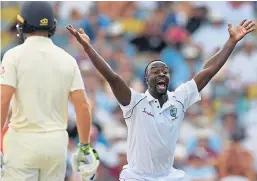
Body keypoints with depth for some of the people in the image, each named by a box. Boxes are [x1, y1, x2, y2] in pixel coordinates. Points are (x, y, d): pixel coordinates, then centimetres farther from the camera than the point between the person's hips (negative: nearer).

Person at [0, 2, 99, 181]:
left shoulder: (15, 55, -6)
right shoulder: (67, 59, 5)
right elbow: (83, 106, 1)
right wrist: (85, 146, 10)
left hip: (23, 140, -4)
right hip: (57, 142, 4)